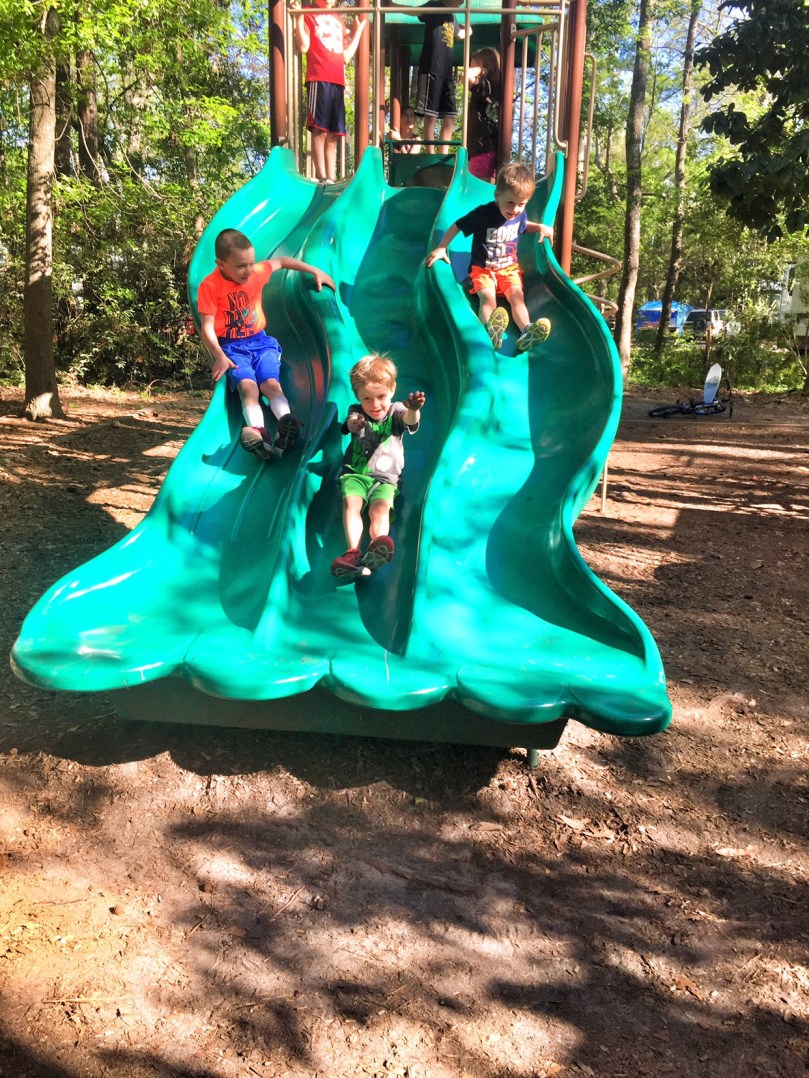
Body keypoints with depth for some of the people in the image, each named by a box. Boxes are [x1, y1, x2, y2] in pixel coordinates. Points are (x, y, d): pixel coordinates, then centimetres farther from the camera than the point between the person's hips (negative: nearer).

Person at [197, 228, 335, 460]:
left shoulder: (257, 273, 2)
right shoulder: (210, 286, -10)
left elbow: (282, 261, 21)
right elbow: (207, 327, -13)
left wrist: (315, 271, 19)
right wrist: (219, 356, -27)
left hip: (260, 340, 3)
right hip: (231, 347, -3)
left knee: (271, 383, -23)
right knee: (247, 385, -30)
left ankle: (286, 428, -45)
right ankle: (258, 432, -51)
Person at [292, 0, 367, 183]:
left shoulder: (339, 20, 24)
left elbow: (346, 57, 21)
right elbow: (303, 46, -4)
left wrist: (358, 30, 24)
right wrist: (299, 18, -9)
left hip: (338, 81, 6)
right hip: (318, 79, -6)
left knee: (333, 134, 1)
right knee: (319, 129, -12)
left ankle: (331, 179, 1)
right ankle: (322, 177, -16)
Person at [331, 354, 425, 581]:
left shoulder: (396, 411, 6)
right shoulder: (357, 412, 9)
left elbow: (409, 420, -20)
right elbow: (351, 421, -17)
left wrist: (413, 410, -47)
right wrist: (354, 424, -46)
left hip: (385, 478, -1)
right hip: (355, 473, 1)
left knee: (381, 509, -29)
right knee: (351, 503, -28)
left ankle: (377, 547, -57)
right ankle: (353, 552, -48)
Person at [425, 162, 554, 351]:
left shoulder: (520, 214, 0)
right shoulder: (483, 214, -16)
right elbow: (456, 226, -9)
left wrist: (540, 227, 7)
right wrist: (441, 247, -17)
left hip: (509, 267, 4)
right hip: (482, 269, -4)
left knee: (517, 295, -25)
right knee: (488, 298, -32)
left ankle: (526, 332, -50)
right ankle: (489, 331, -62)